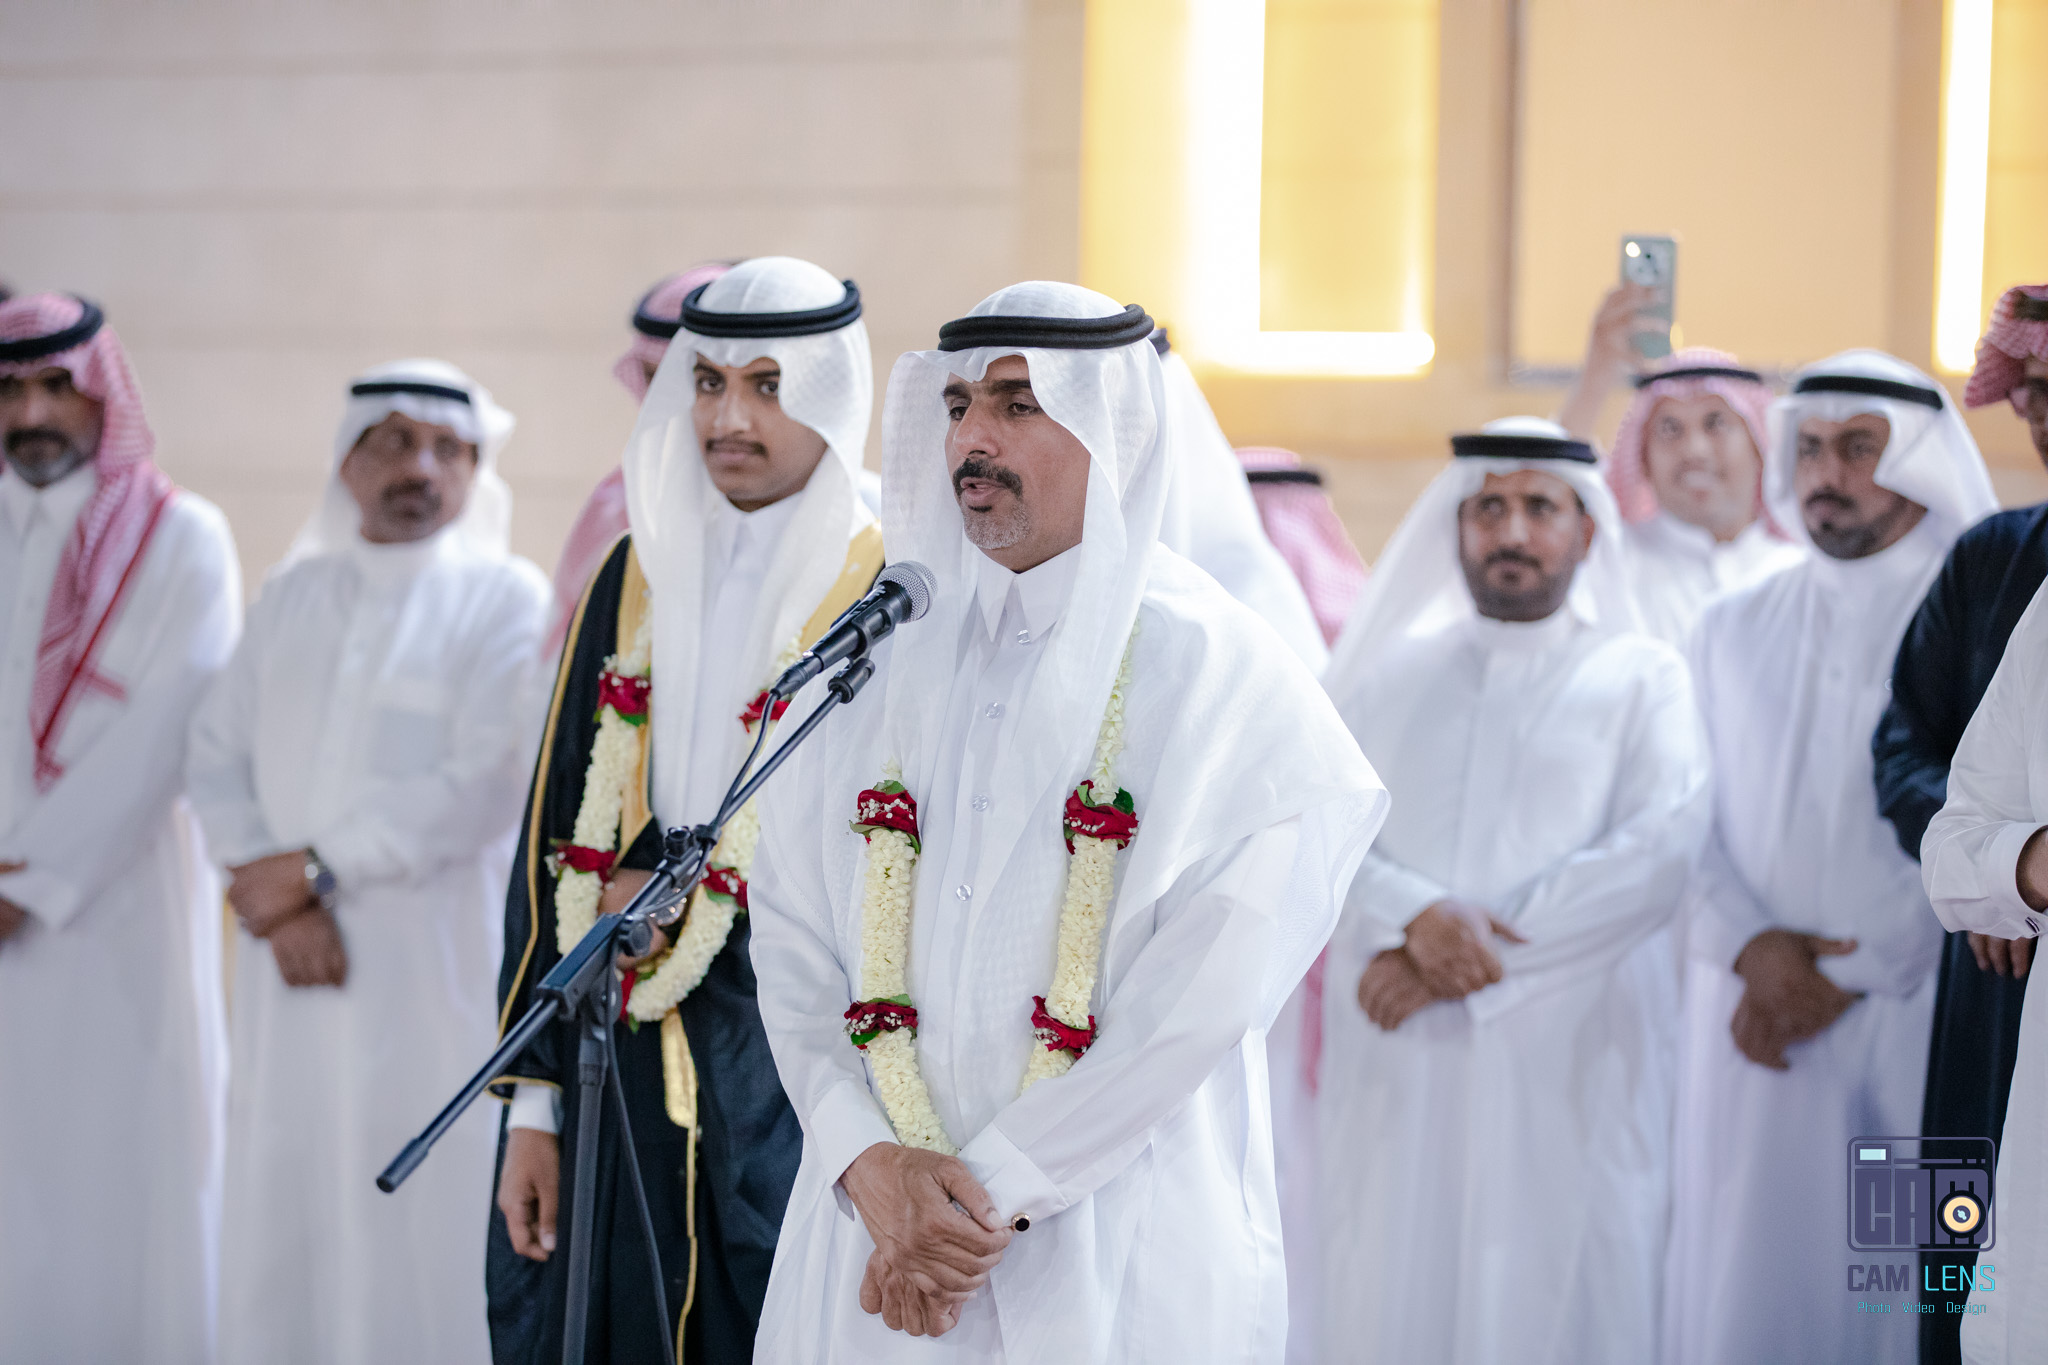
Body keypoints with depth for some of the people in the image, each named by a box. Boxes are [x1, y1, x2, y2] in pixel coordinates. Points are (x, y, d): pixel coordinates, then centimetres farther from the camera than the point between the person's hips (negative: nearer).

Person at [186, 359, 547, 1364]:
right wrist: (276, 890, -10)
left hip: (437, 969, -4)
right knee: (284, 1208, 4)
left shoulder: (504, 599, 0)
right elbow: (219, 753, 6)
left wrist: (318, 868, -11)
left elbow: (488, 785, -11)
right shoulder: (293, 594, 15)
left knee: (424, 1230, -5)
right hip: (294, 964, 4)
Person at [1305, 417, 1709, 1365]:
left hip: (1566, 1066, -2)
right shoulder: (1391, 675, 14)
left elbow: (1661, 847, -7)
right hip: (1398, 1065, 2)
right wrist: (1412, 916, -17)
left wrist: (1486, 947, -13)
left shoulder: (1643, 680, 8)